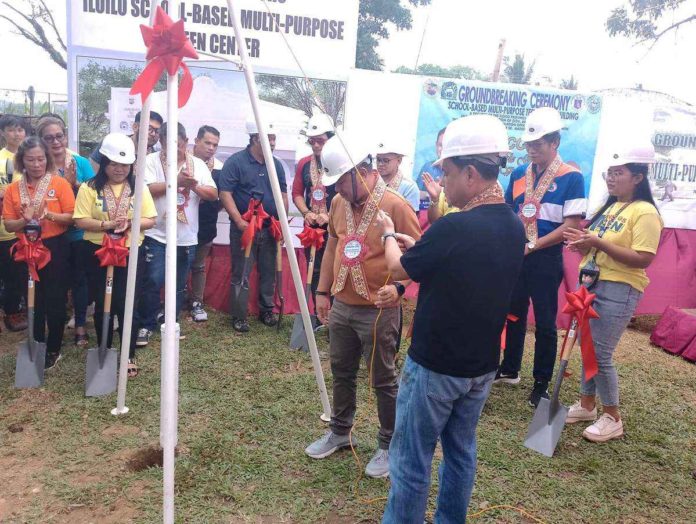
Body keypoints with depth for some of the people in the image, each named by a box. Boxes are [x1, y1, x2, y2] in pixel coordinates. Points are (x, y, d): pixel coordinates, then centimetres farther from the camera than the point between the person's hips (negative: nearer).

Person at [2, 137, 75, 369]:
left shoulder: (60, 183, -5)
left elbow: (71, 218, -8)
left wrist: (49, 214, -23)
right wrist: (25, 220, -18)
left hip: (55, 248, -3)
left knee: (55, 300, 3)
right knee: (33, 300, 13)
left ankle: (53, 350, 16)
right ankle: (37, 347, 28)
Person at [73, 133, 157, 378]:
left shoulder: (139, 188, 3)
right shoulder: (89, 188, -2)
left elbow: (150, 220, 0)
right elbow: (81, 221, -7)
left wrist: (131, 223, -19)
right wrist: (106, 224, -23)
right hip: (98, 253, 0)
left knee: (127, 304, 0)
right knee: (102, 303, 10)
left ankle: (129, 356, 10)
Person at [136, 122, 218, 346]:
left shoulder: (198, 164, 9)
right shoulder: (151, 160, 0)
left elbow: (214, 195, 2)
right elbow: (146, 189, -14)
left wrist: (195, 186, -16)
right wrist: (175, 181, -20)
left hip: (186, 237, 3)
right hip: (157, 235, -3)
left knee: (178, 285, 10)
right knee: (153, 282, -6)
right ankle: (145, 325, 10)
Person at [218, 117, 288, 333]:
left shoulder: (276, 164, 10)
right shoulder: (235, 161, -7)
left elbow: (283, 194, 15)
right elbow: (225, 193, -12)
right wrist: (239, 221, -20)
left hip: (270, 229, 5)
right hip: (244, 228, -5)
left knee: (268, 272, 12)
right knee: (240, 274, 3)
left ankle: (266, 310, 26)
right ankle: (239, 315, 13)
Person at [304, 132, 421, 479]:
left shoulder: (395, 205, -16)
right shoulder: (339, 203, 5)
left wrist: (397, 285, -28)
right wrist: (323, 291, 15)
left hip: (378, 311, -6)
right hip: (341, 307, 7)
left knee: (383, 381, 7)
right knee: (341, 373, 20)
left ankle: (388, 446, 25)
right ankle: (340, 432, 39)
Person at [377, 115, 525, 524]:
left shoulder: (455, 227, -26)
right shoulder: (515, 226, -1)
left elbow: (400, 268, -9)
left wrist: (389, 234, 10)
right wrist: (417, 245, 12)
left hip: (435, 366, -8)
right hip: (483, 365, 8)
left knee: (412, 460, 9)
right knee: (462, 452, 22)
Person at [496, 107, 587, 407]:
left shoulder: (571, 177, -9)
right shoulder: (518, 174, 6)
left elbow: (571, 225, -13)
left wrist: (532, 246, -16)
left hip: (546, 259, -5)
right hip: (515, 256, 5)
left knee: (545, 324, 5)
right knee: (514, 316, 16)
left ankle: (541, 385, 19)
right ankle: (510, 371, 33)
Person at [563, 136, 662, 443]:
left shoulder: (645, 212, -14)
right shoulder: (608, 207, 12)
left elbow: (643, 259, -21)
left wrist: (598, 242, -25)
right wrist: (583, 243, -3)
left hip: (618, 290, -8)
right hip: (591, 284, 8)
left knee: (601, 354, -5)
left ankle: (612, 418, 14)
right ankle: (586, 404, 29)